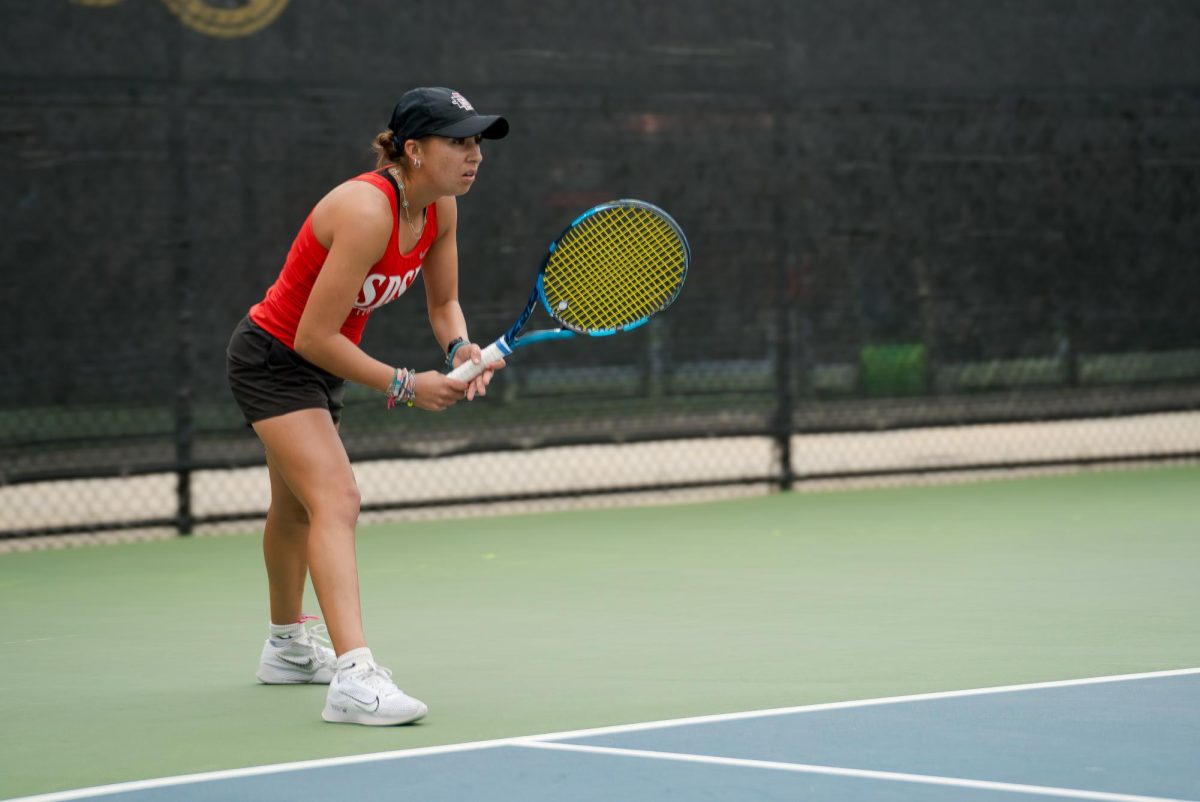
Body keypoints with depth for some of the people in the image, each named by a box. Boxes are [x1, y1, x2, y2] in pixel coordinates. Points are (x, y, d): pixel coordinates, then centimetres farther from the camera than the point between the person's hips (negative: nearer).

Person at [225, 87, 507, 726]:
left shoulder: (439, 206, -7)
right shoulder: (368, 212, -33)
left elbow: (442, 301, 8)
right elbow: (314, 337, -31)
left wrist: (460, 347, -14)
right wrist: (405, 386, -25)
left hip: (318, 362, 10)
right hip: (273, 358, -10)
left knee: (297, 506, 27)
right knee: (335, 499, -25)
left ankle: (287, 646, 48)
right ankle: (353, 677, -37)